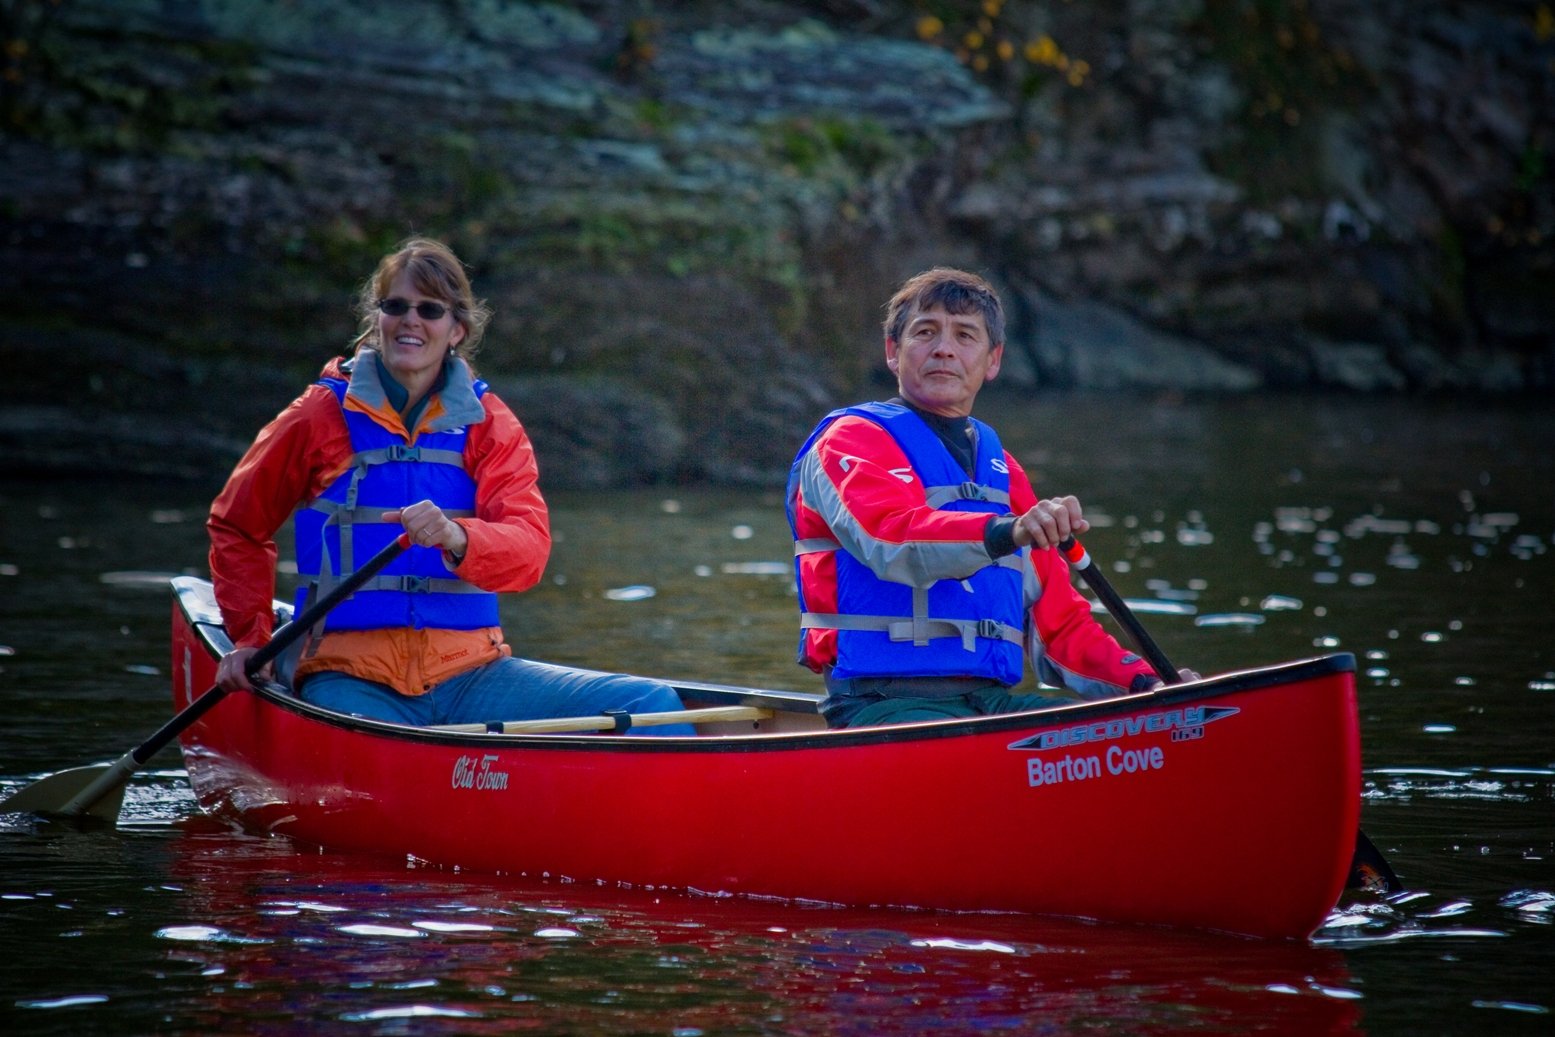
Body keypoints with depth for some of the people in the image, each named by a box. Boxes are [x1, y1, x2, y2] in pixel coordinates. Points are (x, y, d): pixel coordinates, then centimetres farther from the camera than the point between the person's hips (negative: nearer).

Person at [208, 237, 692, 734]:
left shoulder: (490, 426, 8)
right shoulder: (322, 416, 4)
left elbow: (528, 550, -8)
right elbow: (236, 526, 17)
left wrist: (458, 539, -29)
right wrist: (251, 637, 7)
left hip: (468, 672, 3)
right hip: (351, 680, -2)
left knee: (653, 705, -14)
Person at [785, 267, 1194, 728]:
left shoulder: (1004, 472, 23)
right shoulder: (850, 440, 2)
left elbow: (1060, 623, 22)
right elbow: (891, 541, -20)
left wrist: (1144, 682, 4)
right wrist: (1006, 532, -38)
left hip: (991, 702, 7)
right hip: (883, 702, -7)